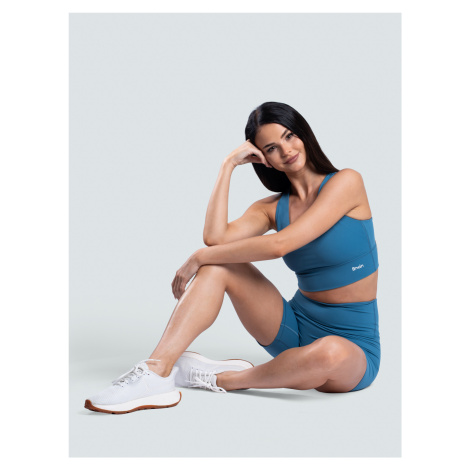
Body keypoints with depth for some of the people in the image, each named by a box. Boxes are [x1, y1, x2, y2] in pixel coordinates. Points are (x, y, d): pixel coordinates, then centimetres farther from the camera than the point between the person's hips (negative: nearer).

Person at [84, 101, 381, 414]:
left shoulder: (345, 182, -10)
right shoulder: (273, 207, 7)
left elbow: (278, 245, -22)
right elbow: (216, 237, -15)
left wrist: (200, 257, -14)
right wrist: (228, 165, -8)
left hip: (352, 346, -4)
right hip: (296, 329, 4)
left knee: (329, 353, -41)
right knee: (217, 264, -14)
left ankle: (221, 378, -15)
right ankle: (156, 373, -24)